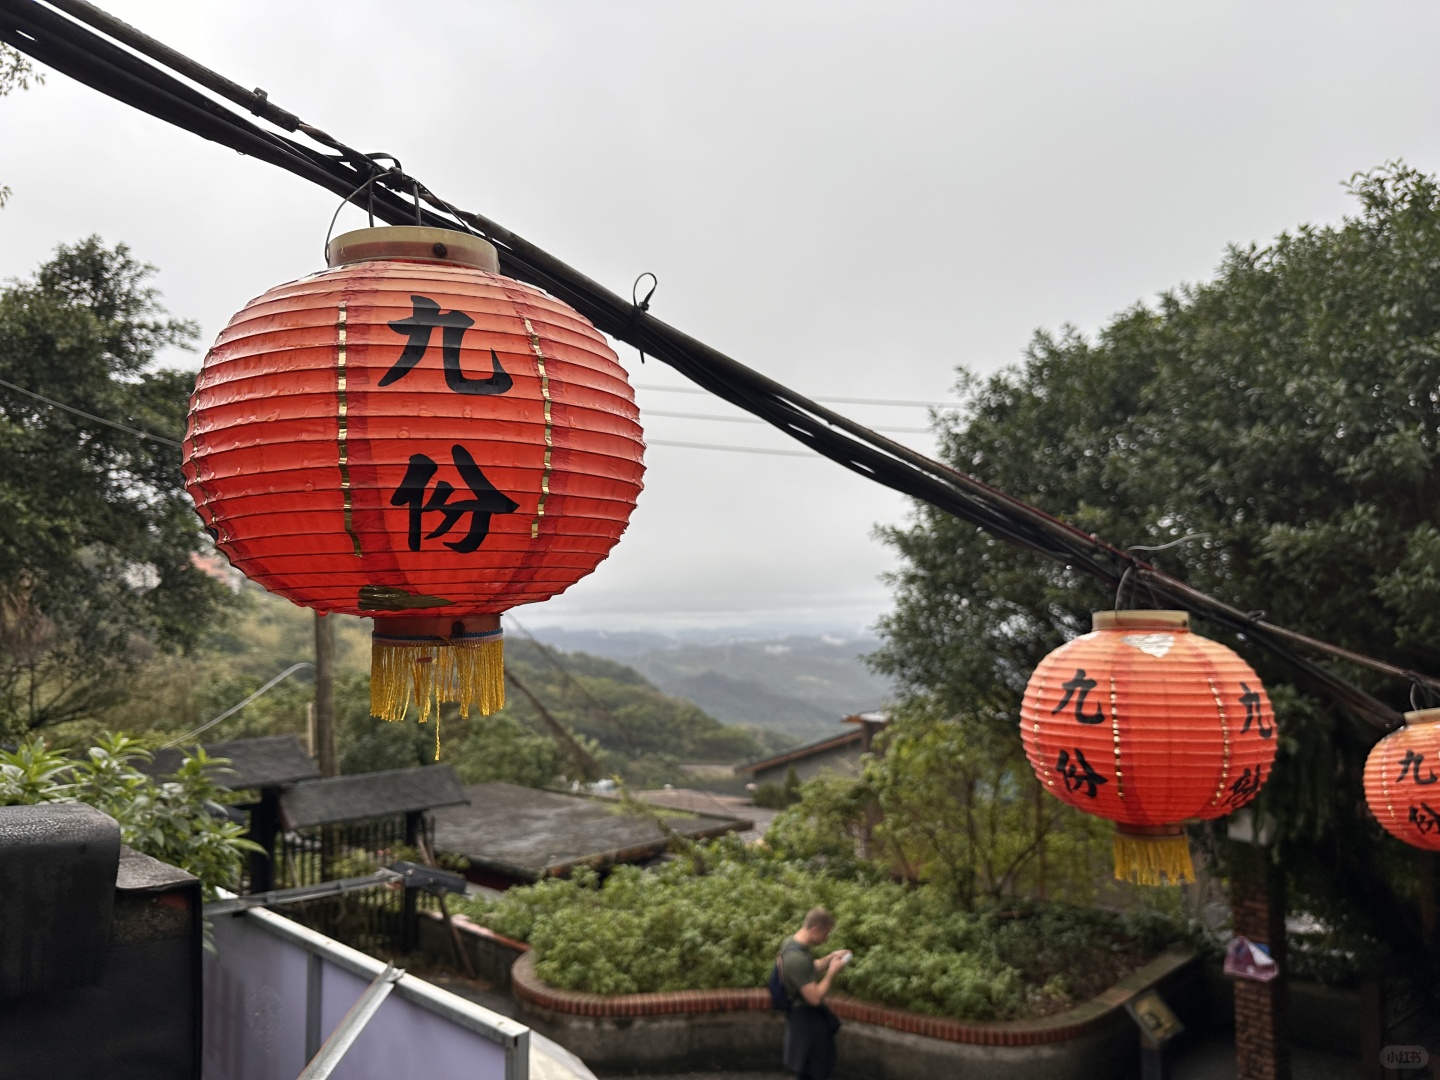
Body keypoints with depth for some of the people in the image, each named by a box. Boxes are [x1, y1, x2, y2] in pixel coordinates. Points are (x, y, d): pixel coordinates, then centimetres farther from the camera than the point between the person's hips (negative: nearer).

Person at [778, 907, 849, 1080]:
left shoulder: (791, 941, -5)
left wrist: (831, 957, -1)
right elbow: (815, 997, -30)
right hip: (806, 1017, -9)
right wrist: (832, 972, -21)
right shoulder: (797, 958, -35)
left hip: (804, 1012, 9)